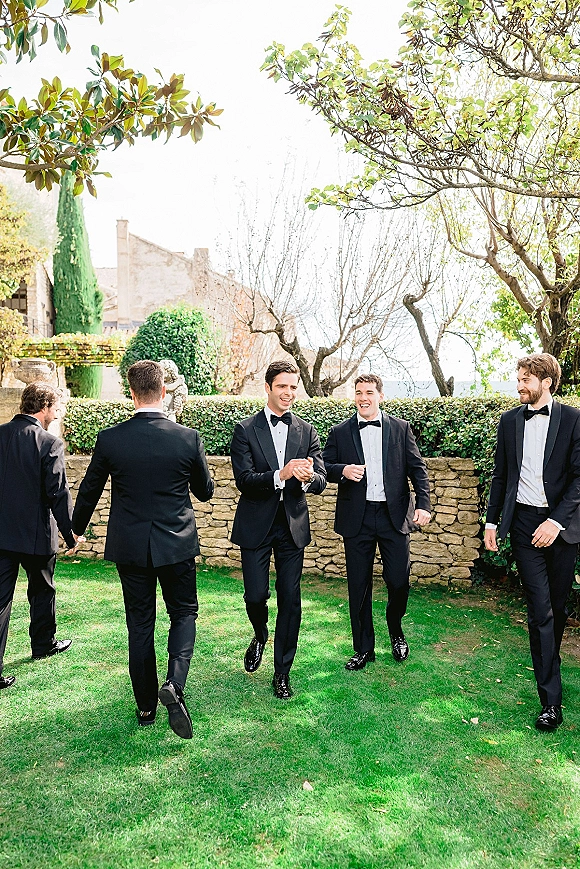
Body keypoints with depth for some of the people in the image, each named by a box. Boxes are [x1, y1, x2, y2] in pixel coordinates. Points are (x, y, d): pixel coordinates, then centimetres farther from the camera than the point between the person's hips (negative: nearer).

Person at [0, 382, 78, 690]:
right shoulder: (49, 443, -16)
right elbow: (58, 493, -16)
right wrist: (70, 534, -5)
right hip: (36, 534, -4)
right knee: (42, 591, 19)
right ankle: (44, 644, 38)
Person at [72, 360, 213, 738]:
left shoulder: (109, 439, -10)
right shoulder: (188, 438, -12)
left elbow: (89, 491, 4)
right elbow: (205, 491, 2)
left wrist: (77, 529, 22)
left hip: (129, 547, 1)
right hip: (177, 545, -1)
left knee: (140, 624, 14)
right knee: (184, 613, 17)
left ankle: (146, 706, 25)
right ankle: (174, 684, -4)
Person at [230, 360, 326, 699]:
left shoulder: (307, 432, 5)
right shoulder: (246, 430, -3)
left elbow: (321, 480, -4)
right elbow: (243, 479, -14)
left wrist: (309, 477, -28)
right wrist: (280, 475, -30)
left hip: (293, 526, 2)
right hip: (256, 526, -2)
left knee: (290, 600, 5)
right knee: (255, 596, 3)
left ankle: (282, 672, 21)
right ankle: (260, 635, 39)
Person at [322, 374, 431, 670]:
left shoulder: (400, 428, 6)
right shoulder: (340, 432, 6)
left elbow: (417, 468, 5)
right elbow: (324, 467, 7)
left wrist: (423, 504, -7)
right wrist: (343, 470, -15)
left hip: (394, 515, 0)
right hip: (356, 518, 1)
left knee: (398, 581, 1)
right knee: (358, 586, 7)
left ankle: (395, 630, 33)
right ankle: (363, 649, 23)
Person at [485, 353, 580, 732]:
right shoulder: (510, 421, 7)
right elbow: (501, 475, 12)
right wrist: (492, 521, 10)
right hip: (524, 522, 1)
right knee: (540, 609, -2)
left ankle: (549, 663, 39)